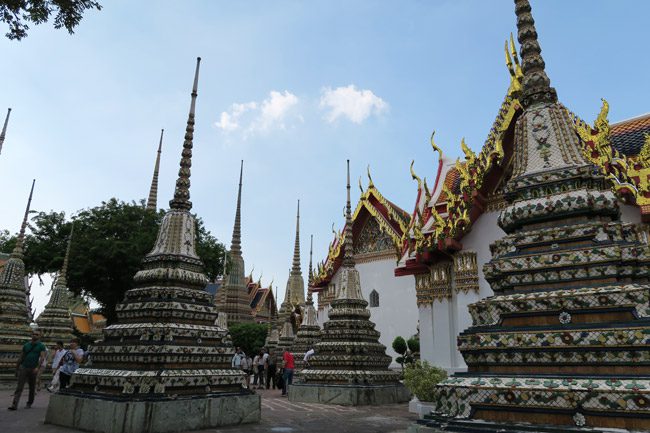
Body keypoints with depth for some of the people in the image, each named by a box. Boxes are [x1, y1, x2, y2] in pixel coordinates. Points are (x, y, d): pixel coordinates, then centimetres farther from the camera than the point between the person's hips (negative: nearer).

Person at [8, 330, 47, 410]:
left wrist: (38, 367, -24)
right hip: (23, 367, 1)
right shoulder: (26, 345, 9)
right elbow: (21, 358, 15)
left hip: (33, 369, -1)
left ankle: (29, 403, 24)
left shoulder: (41, 346, 0)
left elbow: (42, 357, -11)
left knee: (32, 388, 9)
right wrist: (17, 369, 15)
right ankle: (14, 405, -11)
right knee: (19, 387, -7)